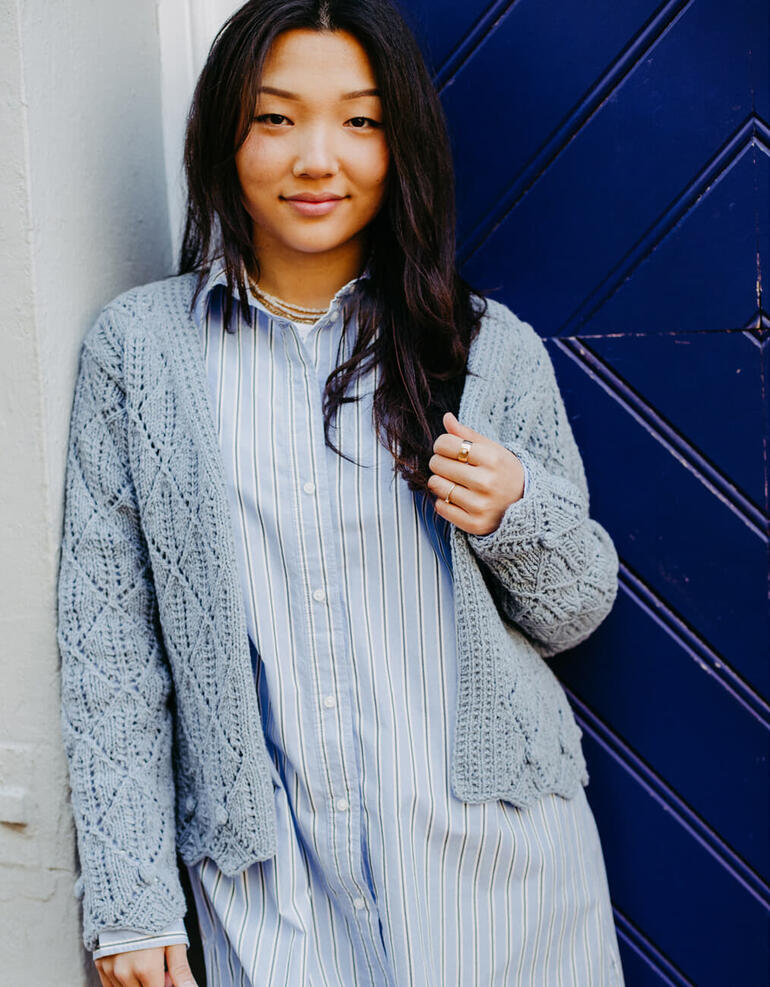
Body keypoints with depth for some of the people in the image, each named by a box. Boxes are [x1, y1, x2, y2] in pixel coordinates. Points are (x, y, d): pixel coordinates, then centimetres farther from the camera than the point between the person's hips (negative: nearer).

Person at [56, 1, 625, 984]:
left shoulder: (492, 347, 0)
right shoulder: (137, 348, -1)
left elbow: (577, 608, 8)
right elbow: (109, 634, -1)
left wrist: (516, 509, -14)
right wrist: (129, 900, -4)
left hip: (494, 861, 1)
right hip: (269, 880, 0)